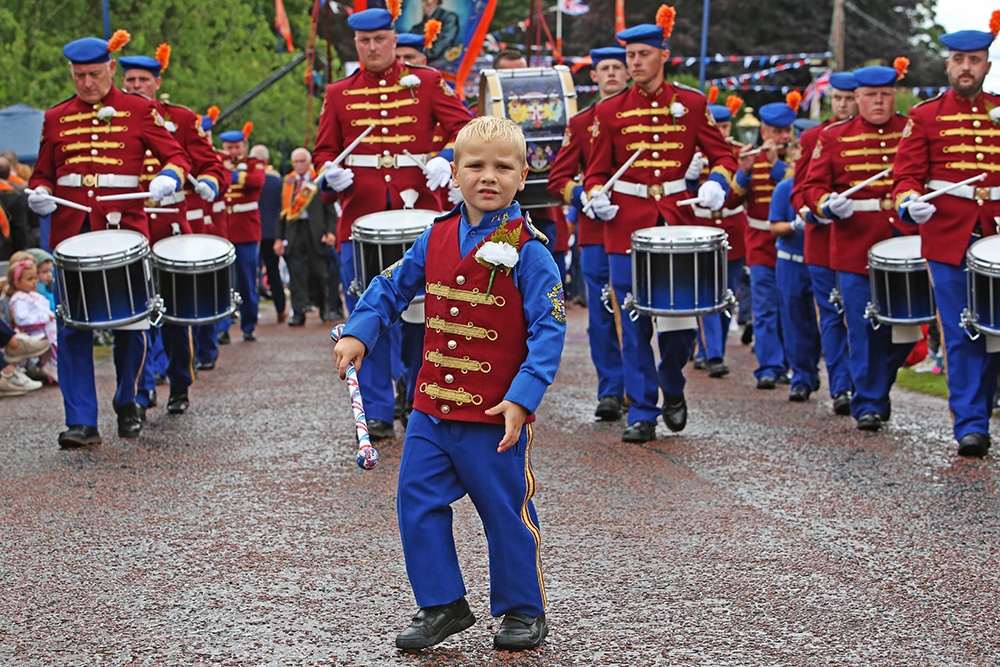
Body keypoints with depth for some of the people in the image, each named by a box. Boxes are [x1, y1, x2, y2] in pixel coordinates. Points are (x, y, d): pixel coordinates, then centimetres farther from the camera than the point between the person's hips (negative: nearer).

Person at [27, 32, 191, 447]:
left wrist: (168, 178, -20)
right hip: (72, 234, 2)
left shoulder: (139, 110, 5)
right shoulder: (56, 118, 12)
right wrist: (39, 195, -3)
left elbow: (176, 156, 2)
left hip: (125, 229, -1)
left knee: (130, 324, 4)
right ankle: (82, 422, -2)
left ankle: (126, 403, 28)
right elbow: (43, 175, 19)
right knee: (73, 330, -4)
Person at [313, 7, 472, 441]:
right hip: (360, 218, 1)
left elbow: (463, 127, 1)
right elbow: (323, 150, 13)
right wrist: (330, 172, -9)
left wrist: (446, 158, -18)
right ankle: (377, 414, 9)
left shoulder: (427, 83, 7)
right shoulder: (339, 94, 11)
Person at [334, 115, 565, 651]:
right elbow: (392, 287, 16)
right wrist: (357, 333, 0)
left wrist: (522, 398, -21)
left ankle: (523, 611, 23)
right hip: (432, 407, 5)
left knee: (506, 511, 5)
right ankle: (443, 605, 21)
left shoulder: (527, 251, -12)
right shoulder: (437, 238, 4)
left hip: (496, 415, -5)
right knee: (417, 503, 7)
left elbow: (548, 331, -14)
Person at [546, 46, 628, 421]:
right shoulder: (580, 123, 9)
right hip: (596, 232, 1)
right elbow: (558, 179, 7)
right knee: (602, 315, -2)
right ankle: (610, 390, 4)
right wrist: (585, 198, -10)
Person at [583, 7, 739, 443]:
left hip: (678, 220, 0)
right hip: (627, 225, 0)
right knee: (634, 324, -1)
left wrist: (717, 182, -12)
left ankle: (672, 391, 30)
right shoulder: (609, 111, 4)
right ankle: (642, 415, 5)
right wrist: (597, 198, -11)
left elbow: (723, 154, 8)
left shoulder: (691, 104, 4)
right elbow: (597, 171, 10)